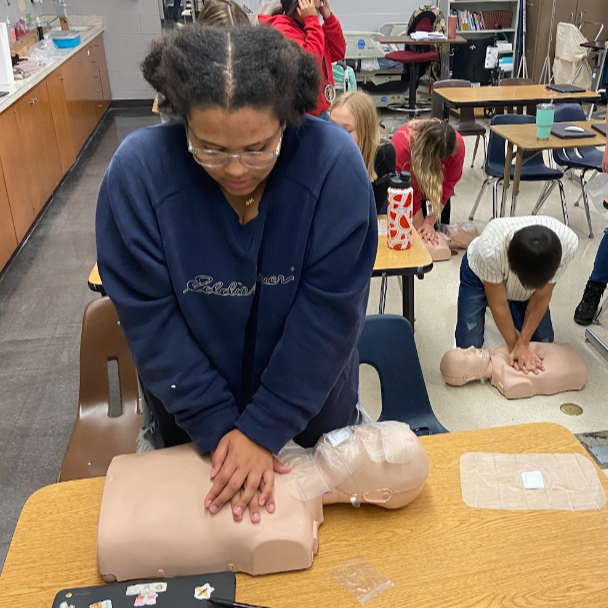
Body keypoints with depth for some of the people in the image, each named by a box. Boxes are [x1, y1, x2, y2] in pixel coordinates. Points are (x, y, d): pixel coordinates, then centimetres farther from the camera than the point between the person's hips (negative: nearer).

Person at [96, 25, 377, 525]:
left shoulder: (334, 161, -27)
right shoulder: (138, 169, -24)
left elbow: (329, 311, -23)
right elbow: (150, 318, -19)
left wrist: (265, 428, -22)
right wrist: (216, 425, -20)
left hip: (309, 405, 0)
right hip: (191, 416, 1)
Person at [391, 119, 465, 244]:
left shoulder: (457, 145, -34)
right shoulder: (402, 145, -42)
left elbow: (446, 187, -25)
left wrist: (429, 223, -29)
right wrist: (420, 228, -29)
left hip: (438, 176, 2)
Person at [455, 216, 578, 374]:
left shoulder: (568, 243, -37)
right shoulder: (490, 249, -44)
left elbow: (541, 297, -21)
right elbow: (498, 304, -27)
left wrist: (522, 344, -18)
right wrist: (514, 346, -17)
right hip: (479, 274, -2)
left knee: (544, 340, 1)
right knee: (468, 346, -8)